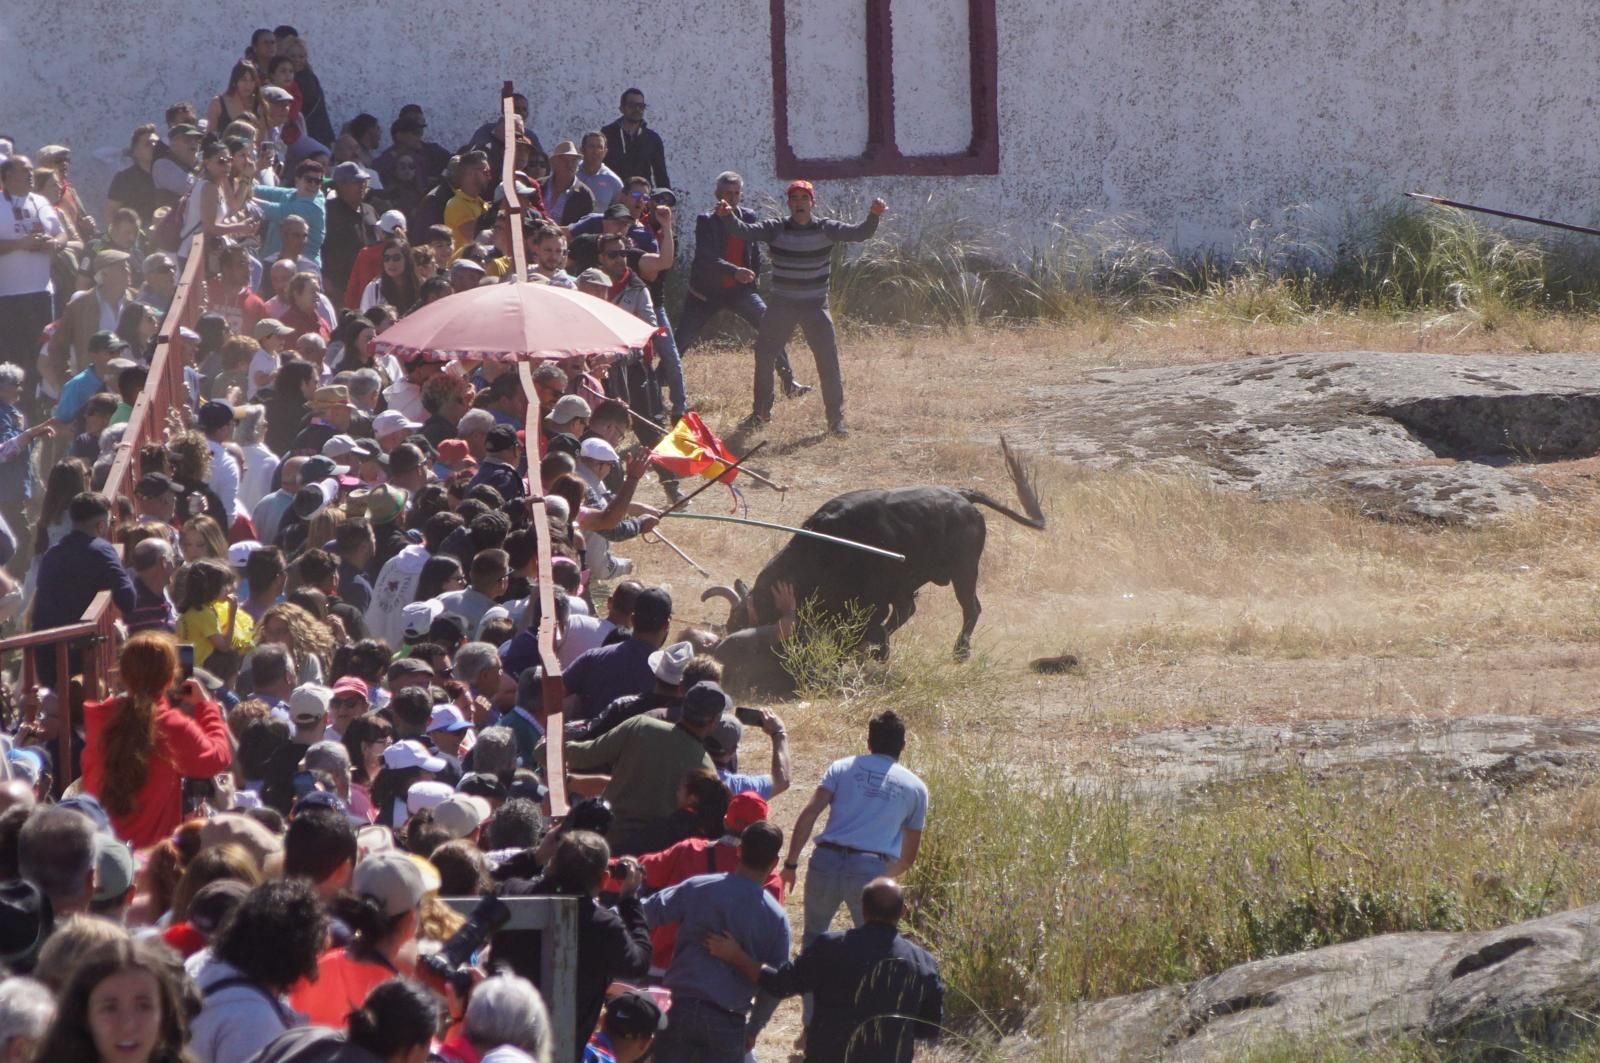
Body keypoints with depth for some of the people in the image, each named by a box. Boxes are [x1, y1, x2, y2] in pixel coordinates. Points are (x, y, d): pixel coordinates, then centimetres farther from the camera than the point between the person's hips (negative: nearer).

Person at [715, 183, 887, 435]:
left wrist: (874, 216, -35)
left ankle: (836, 419, 6)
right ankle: (761, 411, 23)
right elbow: (744, 231, -18)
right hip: (781, 305, 1)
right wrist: (728, 217, -39)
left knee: (828, 361, -5)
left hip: (815, 307, -1)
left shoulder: (826, 230, -6)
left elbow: (859, 234, -15)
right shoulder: (775, 229, -6)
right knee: (764, 357, 5)